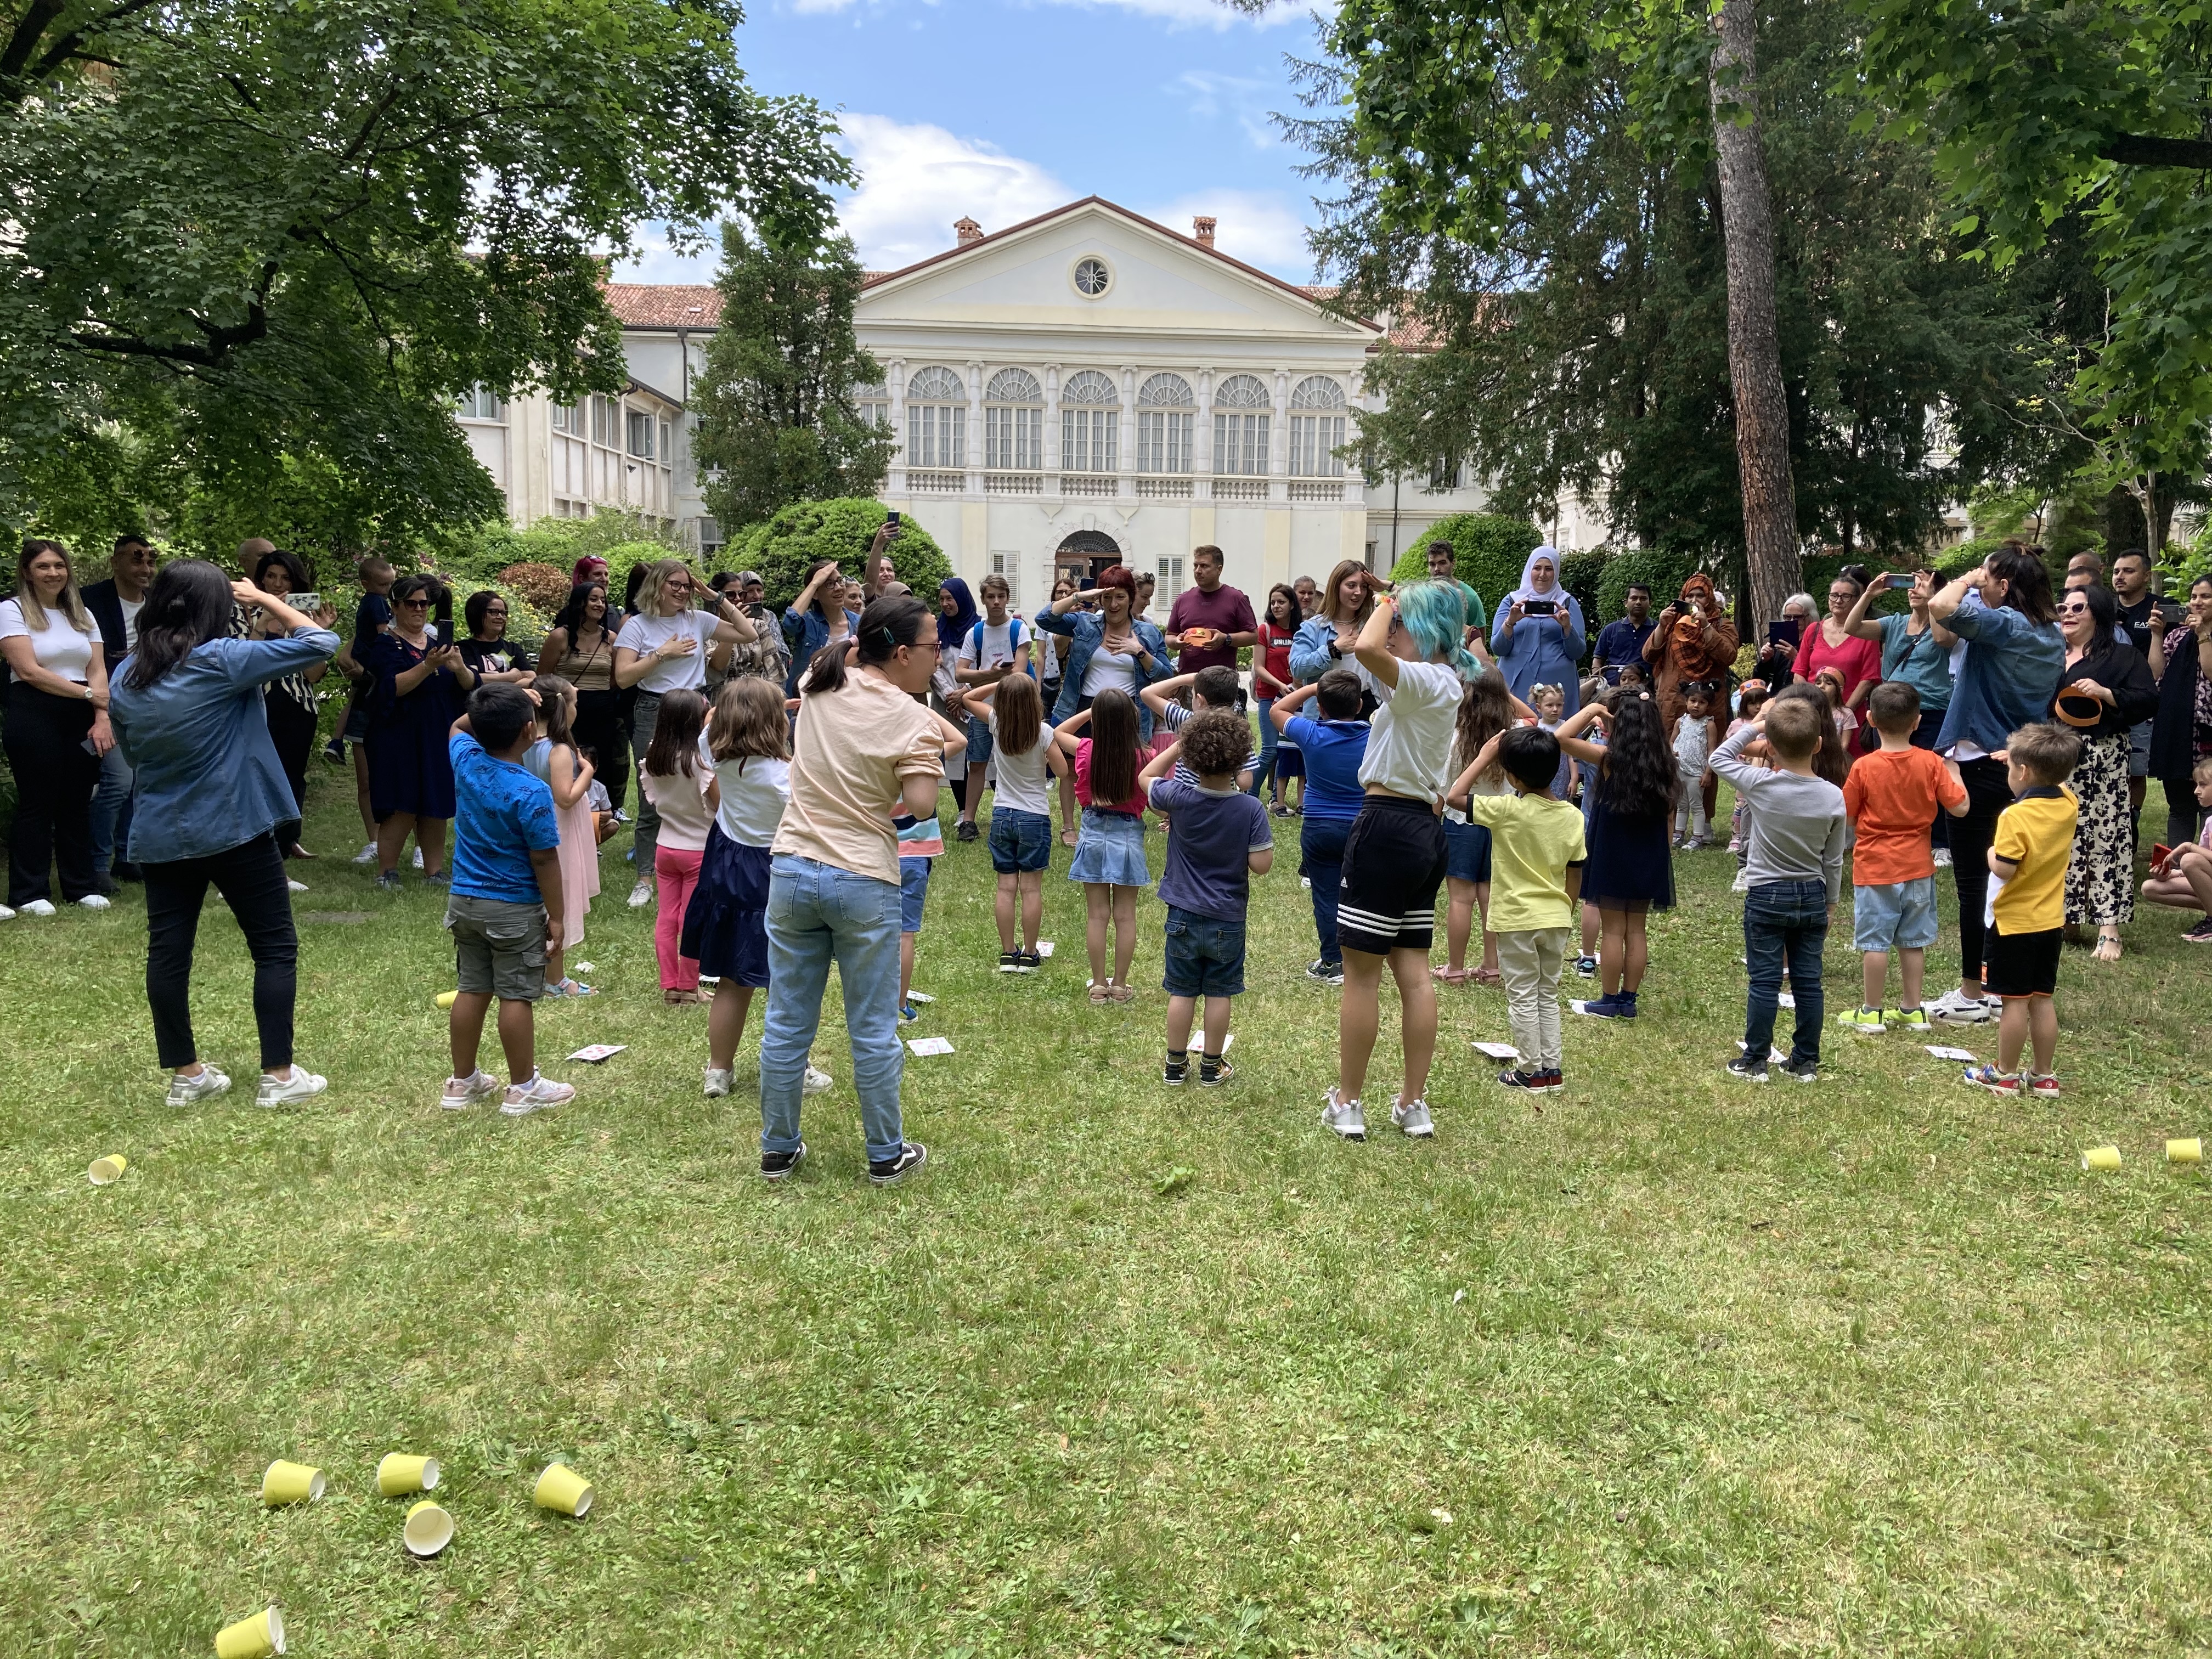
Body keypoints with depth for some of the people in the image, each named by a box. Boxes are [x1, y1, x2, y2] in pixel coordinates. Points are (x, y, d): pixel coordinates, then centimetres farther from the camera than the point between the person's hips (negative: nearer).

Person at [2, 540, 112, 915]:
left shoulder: (83, 615, 15)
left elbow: (98, 672, 7)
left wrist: (102, 718, -7)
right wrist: (87, 693, -13)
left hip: (81, 717, 4)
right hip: (34, 716, -4)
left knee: (77, 801, 7)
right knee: (37, 802, -1)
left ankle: (82, 886, 14)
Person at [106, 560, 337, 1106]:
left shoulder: (125, 677, 4)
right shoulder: (220, 661, -16)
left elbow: (132, 754, 16)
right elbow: (320, 643, -16)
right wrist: (264, 600, -4)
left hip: (159, 835, 6)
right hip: (235, 830, -6)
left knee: (168, 952, 10)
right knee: (275, 949, 4)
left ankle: (185, 1074, 19)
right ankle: (278, 1076, 6)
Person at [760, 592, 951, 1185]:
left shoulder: (819, 685, 5)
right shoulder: (913, 719, -12)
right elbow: (922, 805, -19)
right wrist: (932, 749, -2)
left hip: (792, 872, 5)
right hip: (864, 882, -5)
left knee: (786, 1024, 13)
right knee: (874, 1030, 9)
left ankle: (778, 1150, 26)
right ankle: (886, 1154, 22)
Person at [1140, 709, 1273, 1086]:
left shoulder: (1180, 798, -13)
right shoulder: (1251, 808, -16)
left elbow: (1145, 778, 6)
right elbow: (1261, 865, -15)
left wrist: (1178, 745, 6)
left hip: (1183, 915, 1)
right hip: (1227, 920, -1)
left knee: (1182, 992, 11)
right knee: (1219, 994, 10)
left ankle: (1176, 1066, 21)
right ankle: (1212, 1068, 20)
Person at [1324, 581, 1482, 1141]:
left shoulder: (1426, 681, -16)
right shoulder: (1447, 682, 13)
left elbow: (1366, 648, -35)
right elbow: (1375, 654, 30)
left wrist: (1388, 604, -17)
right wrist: (1391, 606, 15)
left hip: (1387, 828, -10)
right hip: (1425, 828, 10)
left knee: (1361, 971, 1)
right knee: (1413, 970, 11)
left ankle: (1347, 1104, 10)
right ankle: (1414, 1104, 17)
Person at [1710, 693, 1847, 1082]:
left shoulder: (1761, 785, -16)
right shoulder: (1833, 797, -7)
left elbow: (1719, 758, 2)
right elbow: (1833, 861, 2)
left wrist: (1752, 727, 5)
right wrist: (1829, 904, 13)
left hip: (1766, 897, -3)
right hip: (1812, 897, 3)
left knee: (1764, 981, 3)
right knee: (1808, 982, 9)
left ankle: (1755, 1061, 9)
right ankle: (1806, 1062, 18)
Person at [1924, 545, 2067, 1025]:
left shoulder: (2004, 624, -18)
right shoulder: (2052, 635, 8)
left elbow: (1941, 608, -33)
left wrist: (1969, 578, -14)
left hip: (1978, 764, -8)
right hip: (2022, 765, 8)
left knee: (1972, 881, -1)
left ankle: (1971, 996, 5)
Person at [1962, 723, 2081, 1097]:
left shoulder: (2015, 817, -21)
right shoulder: (2068, 805, 1)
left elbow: (2003, 869, -23)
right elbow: (2055, 781, 24)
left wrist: (1991, 850, -4)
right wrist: (2021, 757, 20)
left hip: (2015, 922, -7)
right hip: (2051, 921, 7)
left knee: (2014, 1001, 2)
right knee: (2043, 999, 13)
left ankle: (2006, 1075, 12)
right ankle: (2044, 1077, 20)